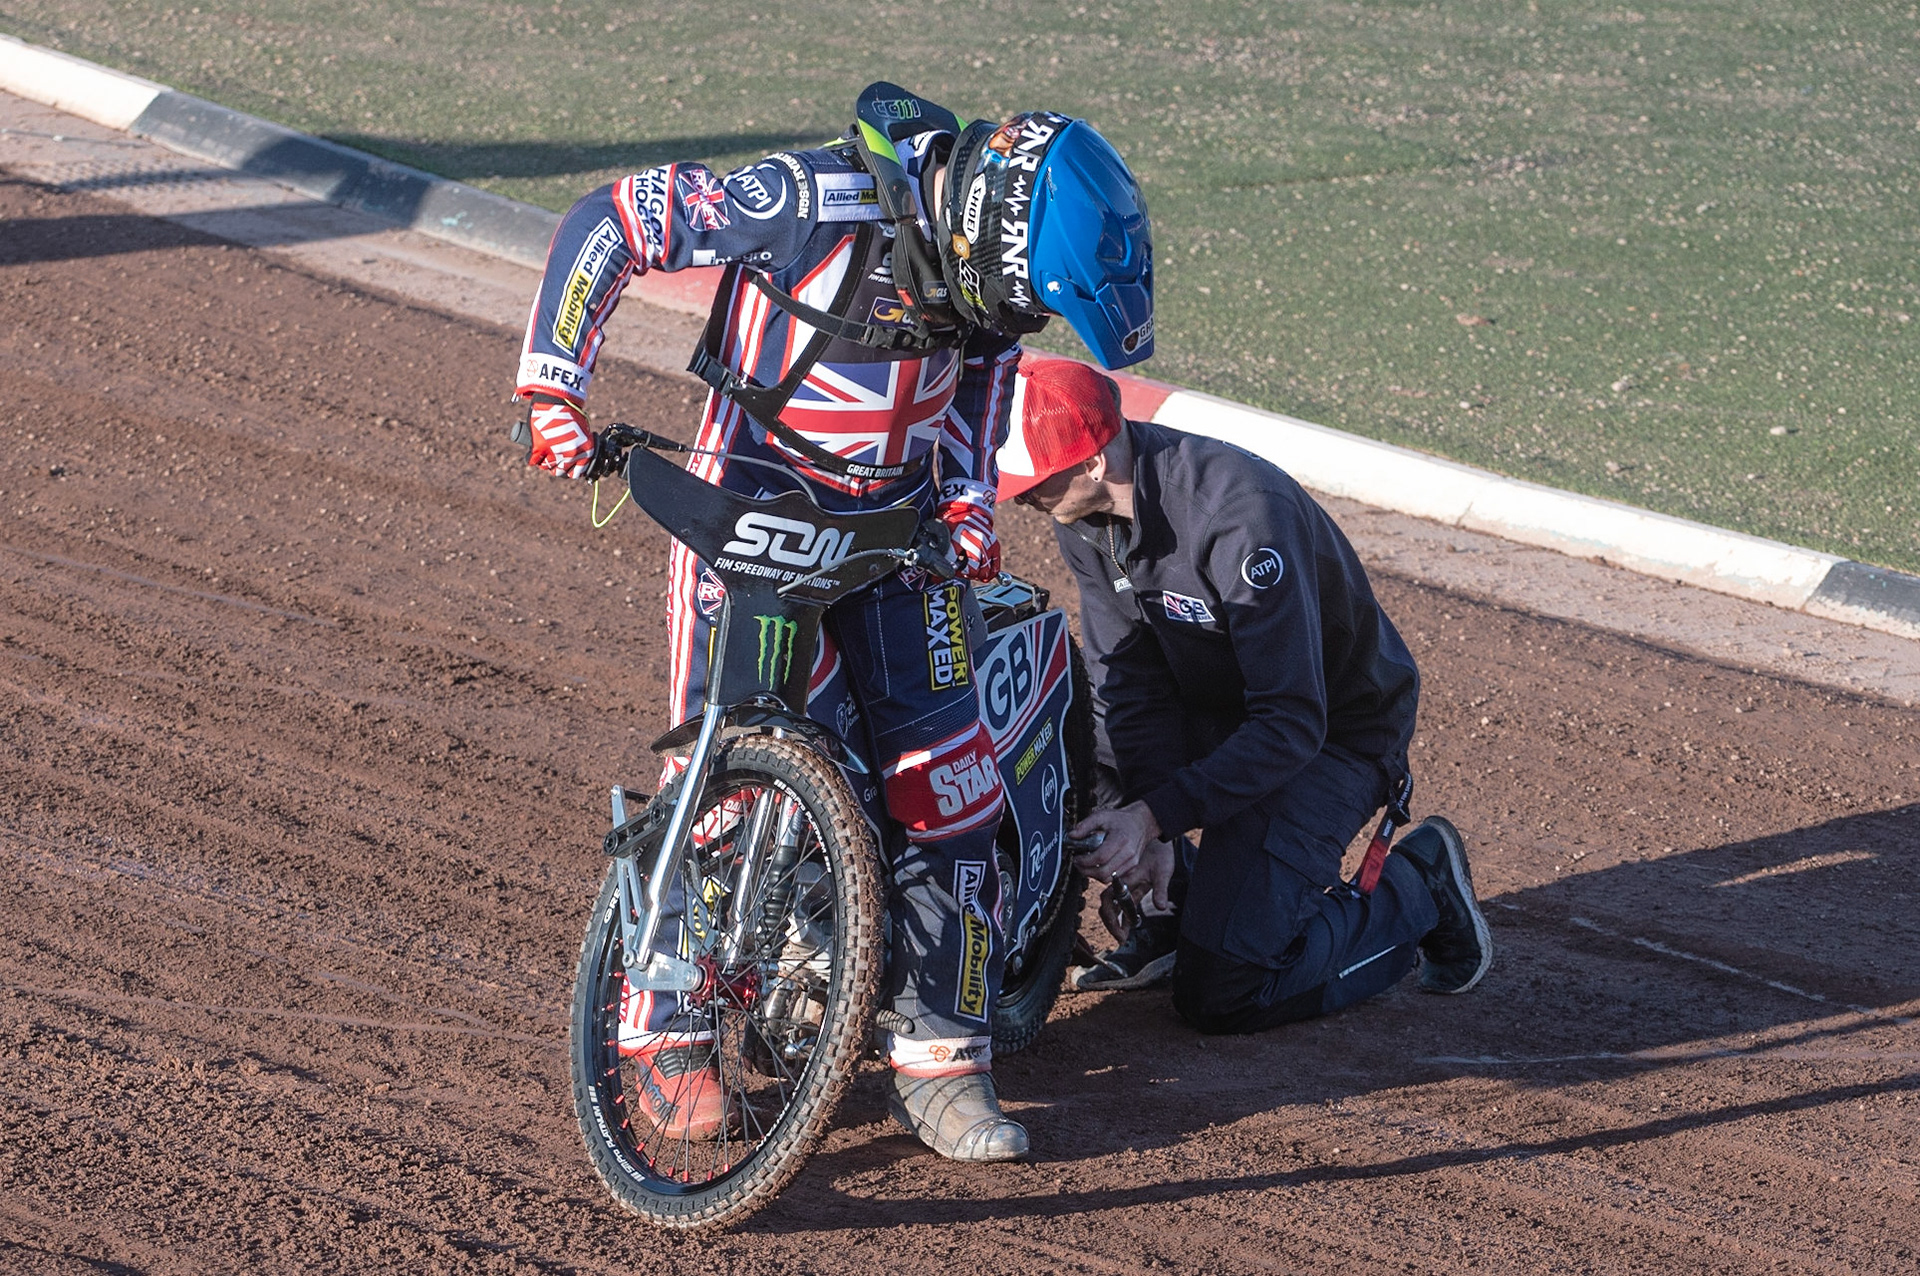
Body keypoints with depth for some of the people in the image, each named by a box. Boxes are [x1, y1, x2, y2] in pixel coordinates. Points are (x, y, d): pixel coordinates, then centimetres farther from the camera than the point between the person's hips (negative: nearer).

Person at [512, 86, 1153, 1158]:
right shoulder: (818, 202, -26)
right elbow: (608, 221, -19)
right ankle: (668, 1030, 6)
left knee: (951, 774, -6)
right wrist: (555, 391, -23)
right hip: (752, 501, -4)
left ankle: (940, 1056, 1)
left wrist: (970, 501, 1)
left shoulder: (993, 254, -9)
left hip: (896, 520, 4)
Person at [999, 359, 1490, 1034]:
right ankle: (1169, 901, 7)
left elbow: (1292, 725, -32)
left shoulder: (1241, 516, -34)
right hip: (1212, 704, 7)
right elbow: (1129, 677, -10)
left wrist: (1157, 817, -36)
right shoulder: (1083, 509, -12)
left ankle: (1417, 892, 6)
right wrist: (1147, 822, -24)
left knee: (1219, 995, -17)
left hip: (1336, 732, -7)